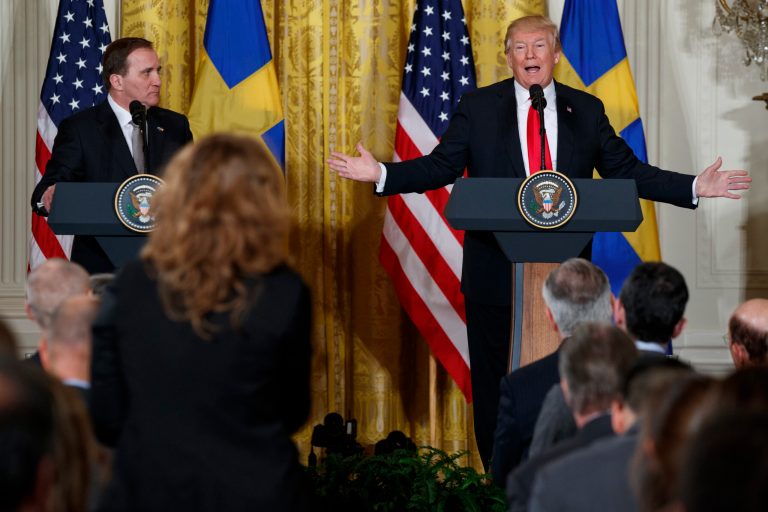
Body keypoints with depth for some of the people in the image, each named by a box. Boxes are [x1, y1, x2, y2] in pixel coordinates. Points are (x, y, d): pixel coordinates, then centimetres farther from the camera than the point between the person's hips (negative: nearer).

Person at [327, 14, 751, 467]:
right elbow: (441, 166, -1)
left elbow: (627, 171, 10)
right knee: (494, 381, 4)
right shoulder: (478, 106, 3)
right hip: (495, 272, -1)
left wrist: (694, 187, 1)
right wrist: (380, 174, -15)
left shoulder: (587, 110, 8)